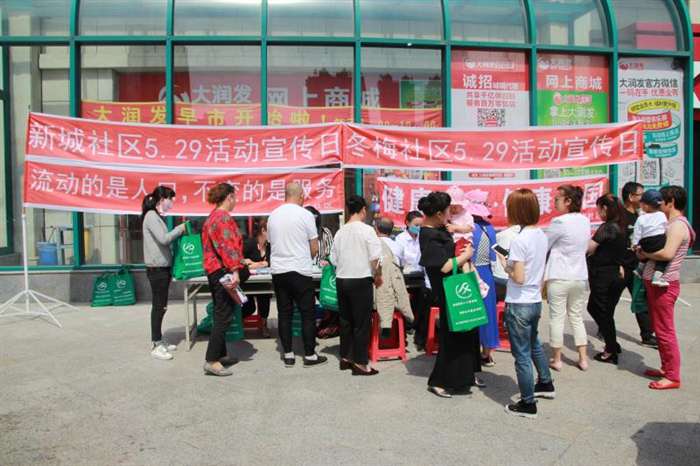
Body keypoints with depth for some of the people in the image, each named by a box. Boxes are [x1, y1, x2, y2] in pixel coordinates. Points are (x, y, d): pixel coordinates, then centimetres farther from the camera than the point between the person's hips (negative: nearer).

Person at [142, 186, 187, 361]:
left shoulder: (157, 216, 15)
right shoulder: (151, 216, -13)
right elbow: (163, 239, -23)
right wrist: (181, 228, -12)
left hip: (163, 268, 9)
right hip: (156, 268, -9)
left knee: (160, 306, 13)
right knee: (158, 306, -4)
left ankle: (158, 341, 22)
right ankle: (156, 346, 3)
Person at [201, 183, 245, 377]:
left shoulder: (212, 217, 17)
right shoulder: (224, 217, -14)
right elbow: (227, 246, -23)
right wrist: (234, 270, -27)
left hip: (213, 271, 11)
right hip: (224, 271, -11)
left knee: (220, 315, 16)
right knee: (224, 316, -7)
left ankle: (220, 354, 24)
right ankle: (211, 361, -6)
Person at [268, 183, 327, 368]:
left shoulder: (273, 215, 7)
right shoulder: (305, 215, -8)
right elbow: (314, 248, -5)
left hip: (278, 271, 5)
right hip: (301, 271, -5)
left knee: (284, 313, 10)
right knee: (307, 314, 5)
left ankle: (288, 355, 15)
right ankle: (310, 355, 10)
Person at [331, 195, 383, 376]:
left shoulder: (340, 232, 5)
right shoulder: (367, 230, -10)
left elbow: (333, 259, 8)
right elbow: (375, 258, -14)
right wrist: (378, 276, 1)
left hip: (341, 280, 6)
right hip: (360, 281, -5)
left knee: (345, 320, 16)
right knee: (362, 322, 3)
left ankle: (345, 358, 25)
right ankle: (359, 363, 7)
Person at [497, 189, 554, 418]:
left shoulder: (519, 240, -22)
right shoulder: (542, 236, 3)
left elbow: (519, 278, -22)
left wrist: (506, 266, -7)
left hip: (519, 305, -8)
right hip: (535, 302, 9)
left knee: (522, 355, 4)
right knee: (534, 345, 29)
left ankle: (528, 404, 15)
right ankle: (546, 384, 47)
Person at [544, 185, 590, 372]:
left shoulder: (559, 222, -16)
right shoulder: (585, 221, 5)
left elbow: (544, 246, -6)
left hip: (559, 277, -6)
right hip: (580, 276, 6)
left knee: (557, 318, 5)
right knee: (577, 317, 16)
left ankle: (556, 359, 13)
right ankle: (583, 358, 19)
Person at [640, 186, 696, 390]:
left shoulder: (678, 225, -15)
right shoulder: (672, 224, 15)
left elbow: (667, 253, -27)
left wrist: (645, 254, -13)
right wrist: (644, 251, 1)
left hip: (664, 284, -10)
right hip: (656, 282, 10)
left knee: (665, 331, -4)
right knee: (659, 329, 17)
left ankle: (673, 377, 5)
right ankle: (667, 368, 29)